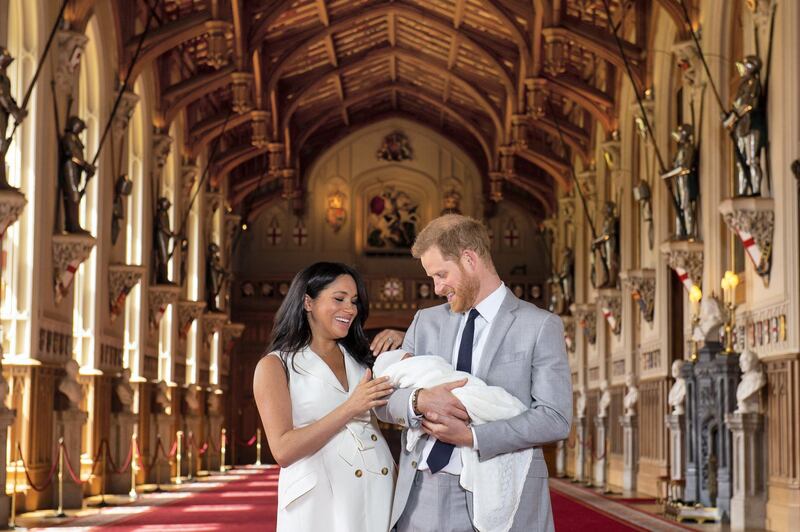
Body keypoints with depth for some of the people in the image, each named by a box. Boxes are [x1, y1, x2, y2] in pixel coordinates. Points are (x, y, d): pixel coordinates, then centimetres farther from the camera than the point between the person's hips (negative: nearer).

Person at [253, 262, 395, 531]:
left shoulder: (360, 358, 16)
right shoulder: (275, 366, -1)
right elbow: (283, 450, -11)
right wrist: (349, 409, -17)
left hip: (379, 494, 5)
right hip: (320, 500, -5)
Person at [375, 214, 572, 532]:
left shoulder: (541, 326, -1)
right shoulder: (425, 321, 13)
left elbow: (556, 419, -9)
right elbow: (383, 400, 8)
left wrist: (471, 436, -15)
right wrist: (419, 400, -14)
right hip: (422, 495, 4)